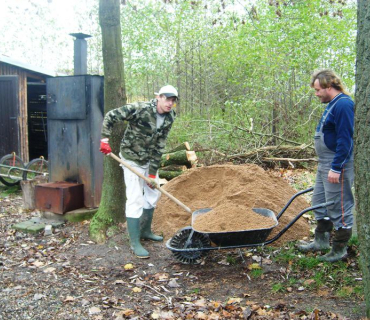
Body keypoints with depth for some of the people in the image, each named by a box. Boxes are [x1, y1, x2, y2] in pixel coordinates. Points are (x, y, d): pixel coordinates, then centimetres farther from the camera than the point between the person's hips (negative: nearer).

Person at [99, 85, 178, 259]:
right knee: (135, 199, -8)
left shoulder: (169, 118, -6)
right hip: (132, 159, -7)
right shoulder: (140, 109, -24)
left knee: (153, 194, 17)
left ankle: (145, 231, 36)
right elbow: (110, 116, -18)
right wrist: (105, 139, -26)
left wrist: (153, 172, -9)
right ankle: (135, 243, 2)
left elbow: (159, 146, -6)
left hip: (150, 159, 7)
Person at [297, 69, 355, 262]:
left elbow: (345, 139, -23)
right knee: (320, 202, 17)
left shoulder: (343, 105, -18)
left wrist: (336, 168, -24)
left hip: (338, 164, -11)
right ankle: (321, 241, 31)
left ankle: (339, 249, 13)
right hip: (325, 164, 11)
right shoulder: (332, 104, 14)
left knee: (339, 207, 0)